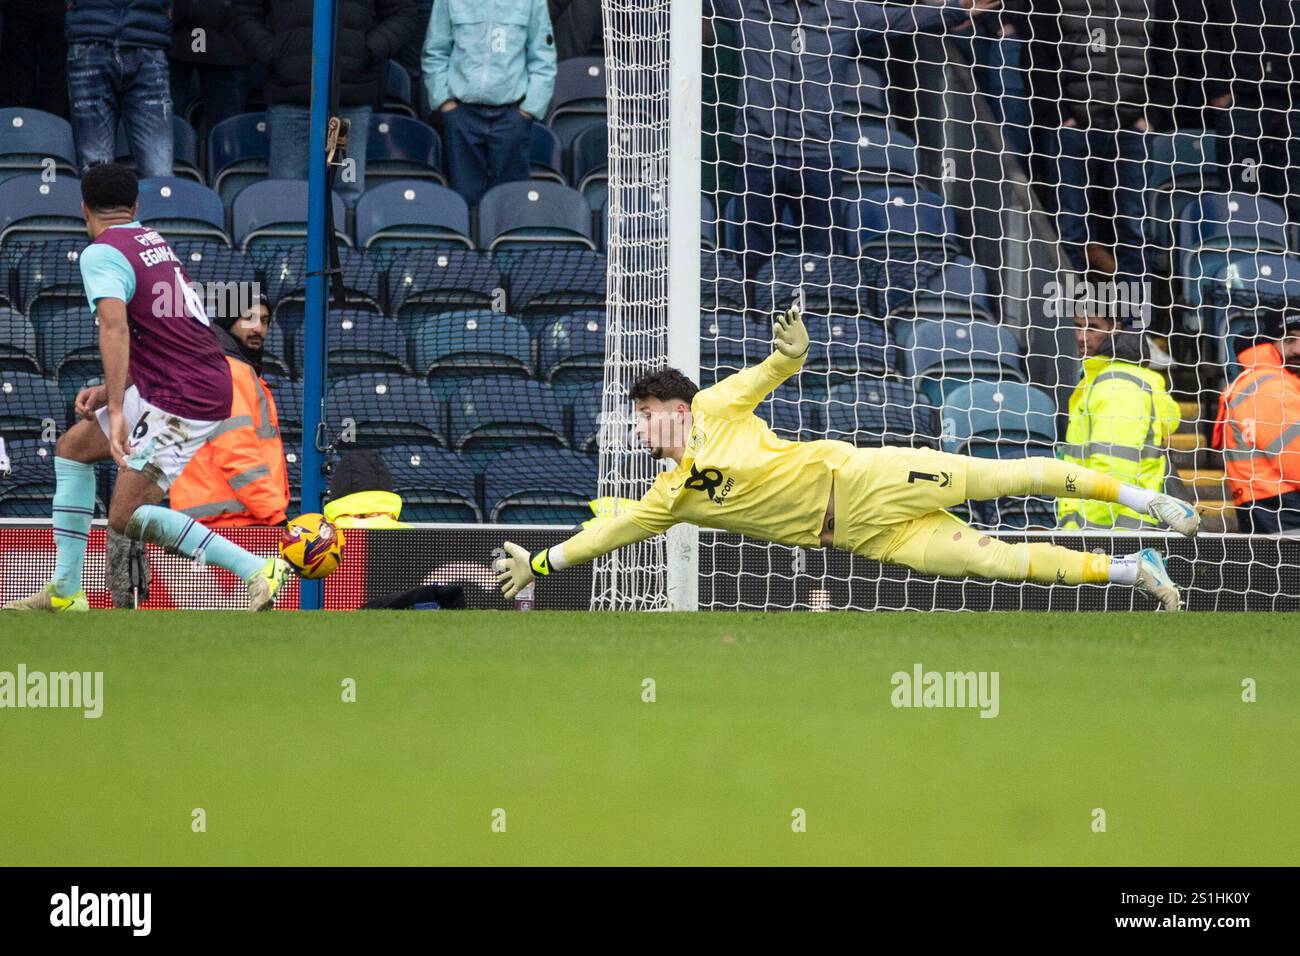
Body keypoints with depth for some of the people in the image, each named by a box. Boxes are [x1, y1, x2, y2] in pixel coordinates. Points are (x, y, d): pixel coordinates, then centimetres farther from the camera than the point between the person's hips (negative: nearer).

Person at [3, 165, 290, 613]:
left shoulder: (101, 254, -12)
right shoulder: (153, 242, 15)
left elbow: (115, 327, -29)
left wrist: (117, 411, -35)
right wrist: (111, 390, 14)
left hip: (183, 401, -9)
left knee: (127, 516, -9)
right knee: (73, 447, 18)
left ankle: (258, 571, -15)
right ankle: (64, 592, 18)